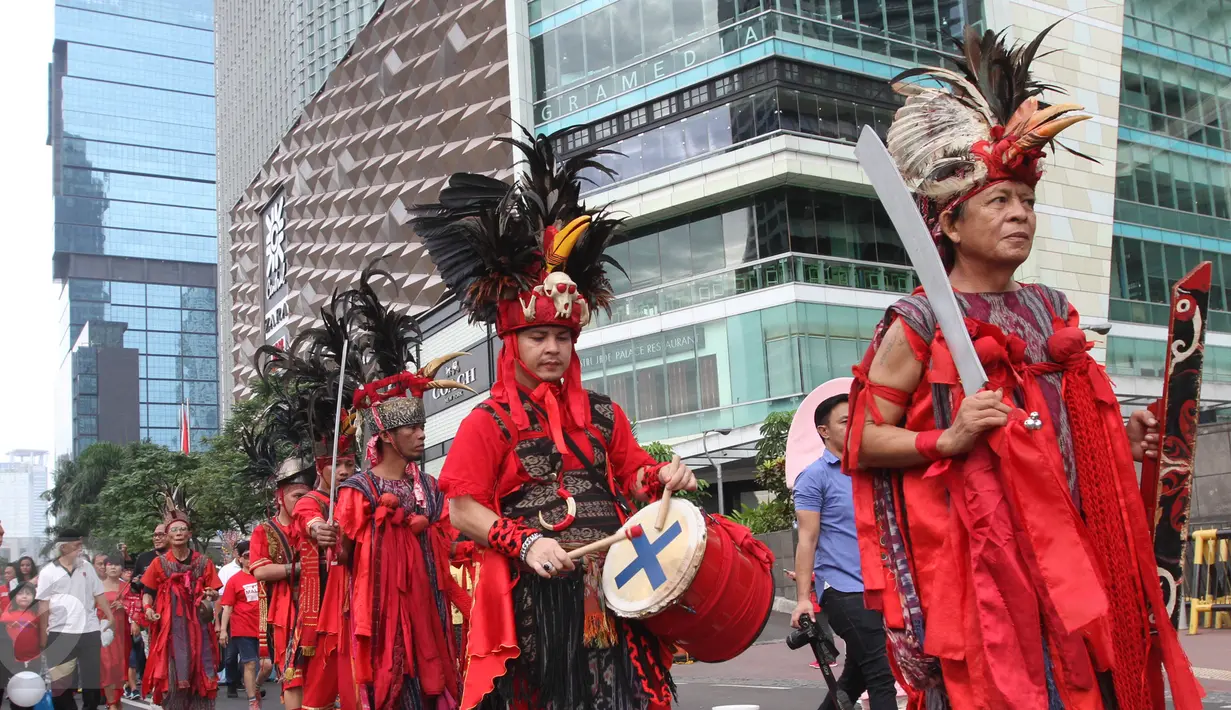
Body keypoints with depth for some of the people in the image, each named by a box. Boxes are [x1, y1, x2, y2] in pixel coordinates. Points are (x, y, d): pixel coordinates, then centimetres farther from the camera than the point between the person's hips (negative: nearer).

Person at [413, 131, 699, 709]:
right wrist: (525, 542, -18)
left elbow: (633, 477, 19)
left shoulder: (602, 415, 12)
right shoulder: (488, 423, -2)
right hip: (533, 596, -4)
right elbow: (462, 510, -6)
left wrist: (662, 478, -4)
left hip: (611, 585, 4)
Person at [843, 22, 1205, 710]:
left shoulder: (1053, 309, 13)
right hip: (978, 562, -6)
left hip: (1072, 553, 6)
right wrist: (948, 440, -19)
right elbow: (862, 443, -6)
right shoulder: (918, 324, -6)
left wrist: (1124, 439, 8)